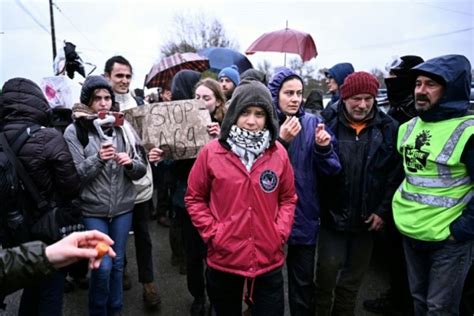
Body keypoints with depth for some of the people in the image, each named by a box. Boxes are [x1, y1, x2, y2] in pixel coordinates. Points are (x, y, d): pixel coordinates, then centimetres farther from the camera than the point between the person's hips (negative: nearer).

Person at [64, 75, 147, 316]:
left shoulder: (122, 128, 2)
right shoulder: (74, 131, -6)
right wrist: (98, 159, -25)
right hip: (92, 210, -3)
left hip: (123, 207, 3)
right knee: (103, 265, -1)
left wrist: (130, 163, -18)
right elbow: (74, 175, -11)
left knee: (118, 262, 15)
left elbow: (141, 170, 3)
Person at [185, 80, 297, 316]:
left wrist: (280, 232, -4)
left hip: (269, 260, 1)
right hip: (224, 259, 0)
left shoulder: (279, 153, -2)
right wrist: (212, 232, -8)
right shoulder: (211, 152, -8)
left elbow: (288, 198, 7)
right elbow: (194, 198, 0)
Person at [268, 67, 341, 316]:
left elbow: (331, 170, -2)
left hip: (304, 216, 2)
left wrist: (324, 148, -20)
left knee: (303, 282, 16)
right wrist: (281, 141, -25)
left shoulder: (313, 123, -1)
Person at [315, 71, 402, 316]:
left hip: (368, 217, 2)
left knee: (354, 276, 18)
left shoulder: (388, 128, -4)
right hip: (333, 214, -2)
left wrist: (384, 210, -5)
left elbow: (396, 173, -2)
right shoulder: (329, 125, -7)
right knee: (328, 269, 5)